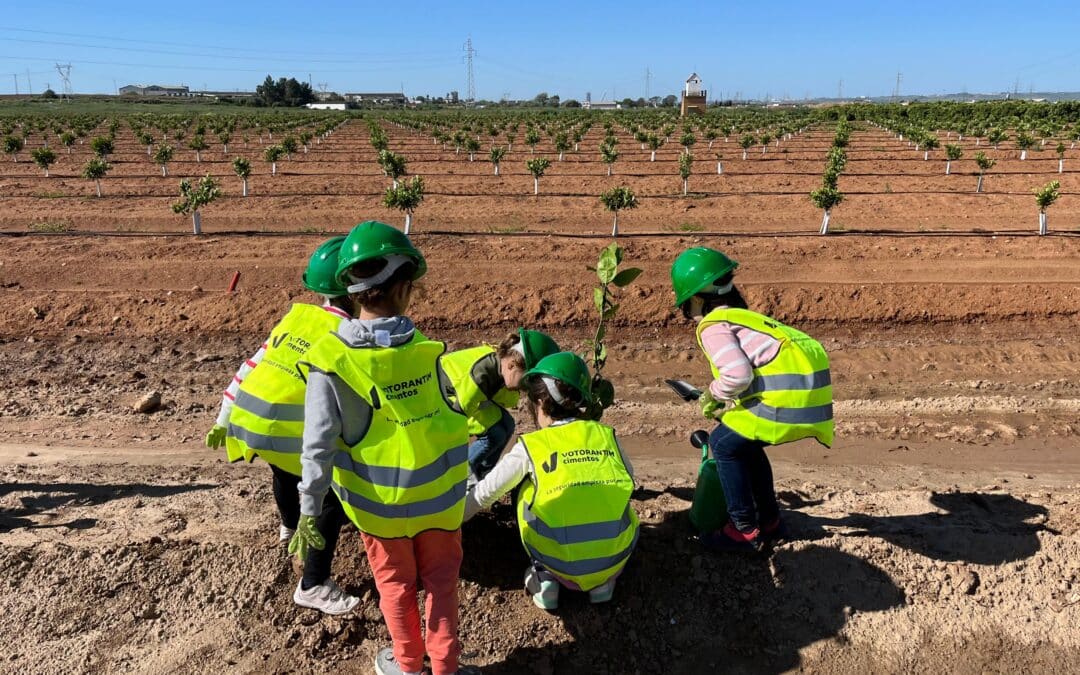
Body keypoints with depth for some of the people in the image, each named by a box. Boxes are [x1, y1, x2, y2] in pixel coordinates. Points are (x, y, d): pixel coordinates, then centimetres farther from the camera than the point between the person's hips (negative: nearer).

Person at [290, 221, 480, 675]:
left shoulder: (330, 360, -20)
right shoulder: (426, 349, -15)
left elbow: (318, 446, -19)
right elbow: (446, 411, -4)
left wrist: (309, 512, -10)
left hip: (379, 501, -1)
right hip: (438, 493, 1)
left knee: (395, 582, 21)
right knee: (441, 579, 20)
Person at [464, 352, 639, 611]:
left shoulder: (529, 447, -3)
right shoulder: (606, 435, 4)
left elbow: (483, 494, 7)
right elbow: (629, 482, 20)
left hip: (561, 565, -2)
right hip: (616, 557, 2)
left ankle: (544, 576, 12)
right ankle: (604, 581, 16)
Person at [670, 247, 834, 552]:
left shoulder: (713, 326, -2)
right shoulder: (739, 315, 27)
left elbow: (738, 374, -18)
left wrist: (714, 394, 1)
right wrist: (727, 404, 25)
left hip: (788, 390, -9)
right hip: (811, 384, 9)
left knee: (725, 444, 6)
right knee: (745, 441, 25)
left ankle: (744, 530, 12)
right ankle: (769, 521, 33)